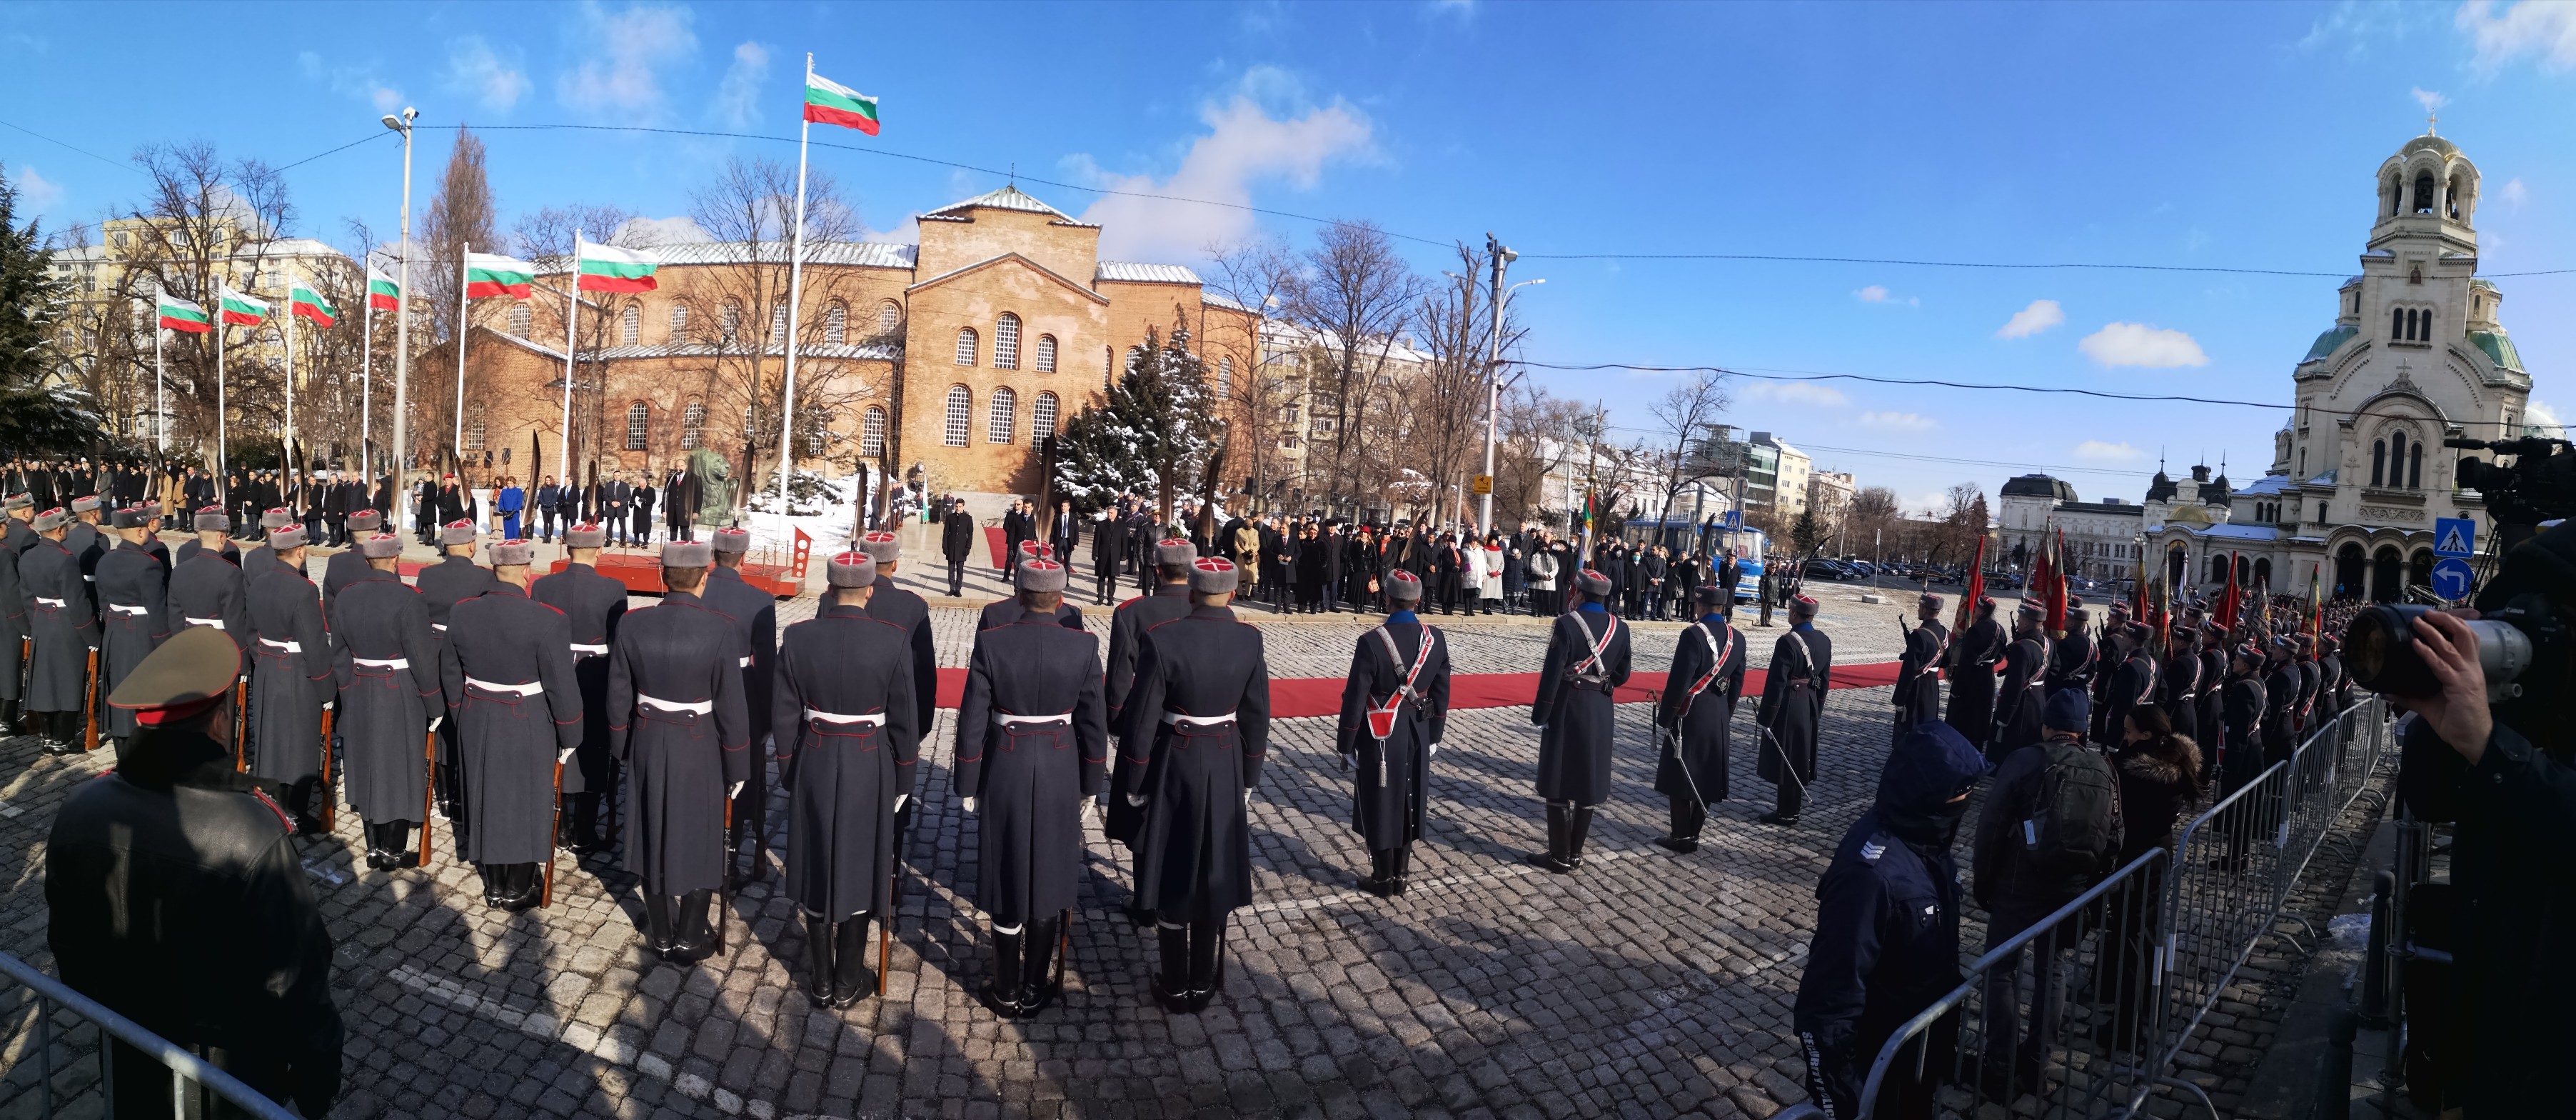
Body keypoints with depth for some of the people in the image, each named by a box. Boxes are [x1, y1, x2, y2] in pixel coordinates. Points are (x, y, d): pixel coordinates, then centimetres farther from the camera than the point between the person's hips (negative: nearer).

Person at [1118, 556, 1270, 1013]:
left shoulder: (1162, 640, -18)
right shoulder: (1250, 640, -7)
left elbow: (1142, 721, -14)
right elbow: (1256, 718, 0)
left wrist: (1134, 783, -1)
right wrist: (1248, 779, 11)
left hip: (1174, 768, -3)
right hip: (1227, 769, 3)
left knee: (1174, 878, 11)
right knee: (1215, 876, 15)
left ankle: (1177, 989, 22)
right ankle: (1204, 985, 26)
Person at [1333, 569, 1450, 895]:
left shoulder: (1372, 642, -20)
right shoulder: (1435, 638, -4)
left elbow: (1355, 699, -16)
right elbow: (1441, 695, 4)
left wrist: (1345, 745, -6)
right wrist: (1433, 736, 16)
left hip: (1381, 737, -5)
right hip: (1418, 734, 5)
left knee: (1380, 805, 9)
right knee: (1409, 803, 16)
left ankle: (1383, 879, 19)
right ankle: (1402, 875, 27)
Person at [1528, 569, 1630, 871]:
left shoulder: (1567, 623, -15)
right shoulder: (1620, 628, 3)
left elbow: (1552, 674, -16)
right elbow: (1621, 675, 10)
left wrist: (1539, 714, -9)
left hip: (1568, 709, -6)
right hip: (1601, 712, 6)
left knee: (1559, 784, 3)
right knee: (1589, 783, 13)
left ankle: (1560, 857, 8)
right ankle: (1575, 853, 21)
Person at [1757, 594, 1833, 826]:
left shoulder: (1788, 642, -21)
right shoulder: (1824, 641, 3)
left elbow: (1776, 683, -20)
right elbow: (1825, 680, 11)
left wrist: (1765, 717, -13)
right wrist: (1816, 710, 20)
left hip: (1788, 708, -8)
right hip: (1810, 708, 8)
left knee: (1784, 760, 3)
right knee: (1800, 759, 17)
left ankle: (1786, 813, 10)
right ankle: (1793, 806, 29)